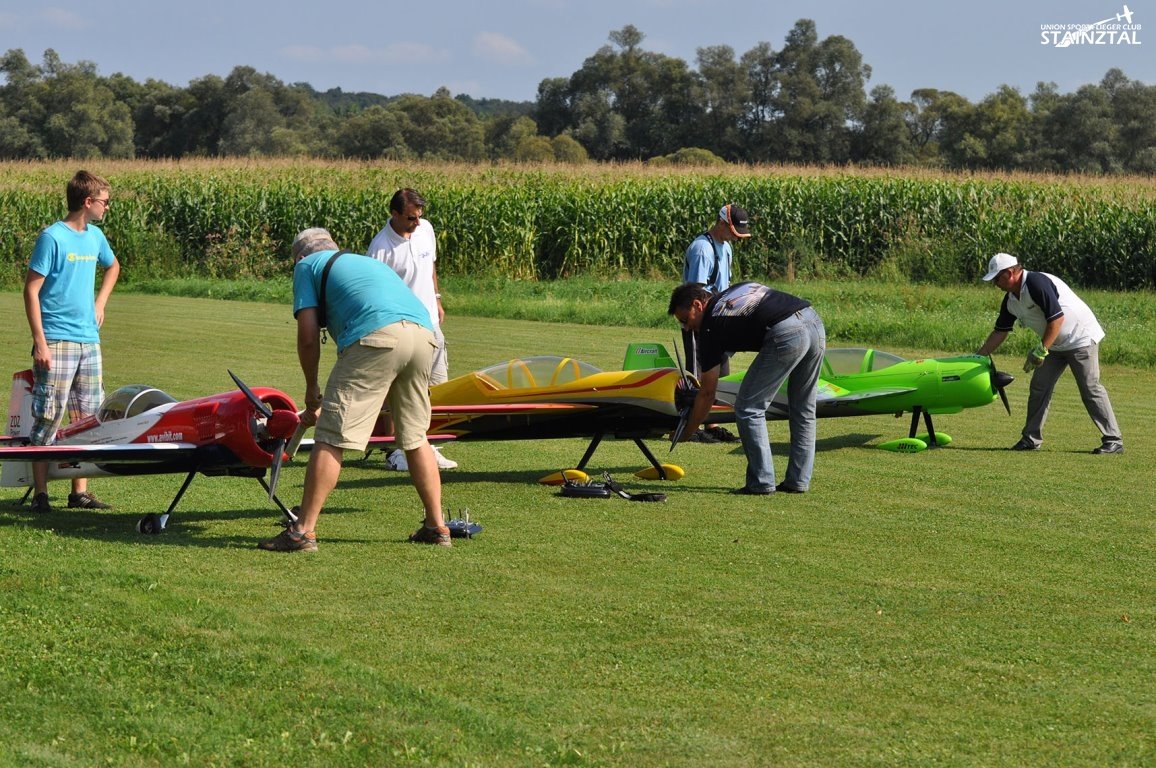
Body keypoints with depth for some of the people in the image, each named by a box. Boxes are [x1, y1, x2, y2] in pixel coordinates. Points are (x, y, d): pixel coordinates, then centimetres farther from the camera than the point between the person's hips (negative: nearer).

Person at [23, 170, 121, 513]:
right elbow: (31, 289, -11)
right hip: (57, 341, -7)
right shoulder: (53, 237, -9)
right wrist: (39, 342, -16)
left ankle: (80, 492, 14)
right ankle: (40, 494, -2)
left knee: (88, 418, 7)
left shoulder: (95, 236, 12)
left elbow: (113, 266, 34)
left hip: (89, 341, 7)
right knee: (49, 417, -6)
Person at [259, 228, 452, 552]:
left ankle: (303, 531, -3)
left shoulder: (308, 266, 21)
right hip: (424, 334, 6)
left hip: (376, 337, -6)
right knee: (415, 437, 20)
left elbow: (308, 336, 10)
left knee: (332, 437, -2)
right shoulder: (369, 261, 39)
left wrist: (311, 389, 24)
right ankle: (436, 526, 22)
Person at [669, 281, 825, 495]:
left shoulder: (711, 326, 10)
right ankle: (799, 481, 23)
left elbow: (707, 393, 14)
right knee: (803, 411, 20)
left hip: (786, 335, -8)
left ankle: (761, 483, 5)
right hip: (816, 324, 8)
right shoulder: (736, 291, 30)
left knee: (748, 409, 6)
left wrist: (685, 433, 24)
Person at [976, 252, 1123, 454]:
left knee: (1091, 389, -10)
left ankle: (1113, 441, -6)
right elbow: (1000, 332, 12)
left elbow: (1057, 318, -29)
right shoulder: (1011, 300, 4)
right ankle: (1031, 439, 10)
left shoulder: (1037, 284, -24)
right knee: (1039, 388, 5)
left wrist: (1041, 350, -27)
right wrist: (976, 358, 11)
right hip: (1056, 345, 9)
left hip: (1080, 337, -9)